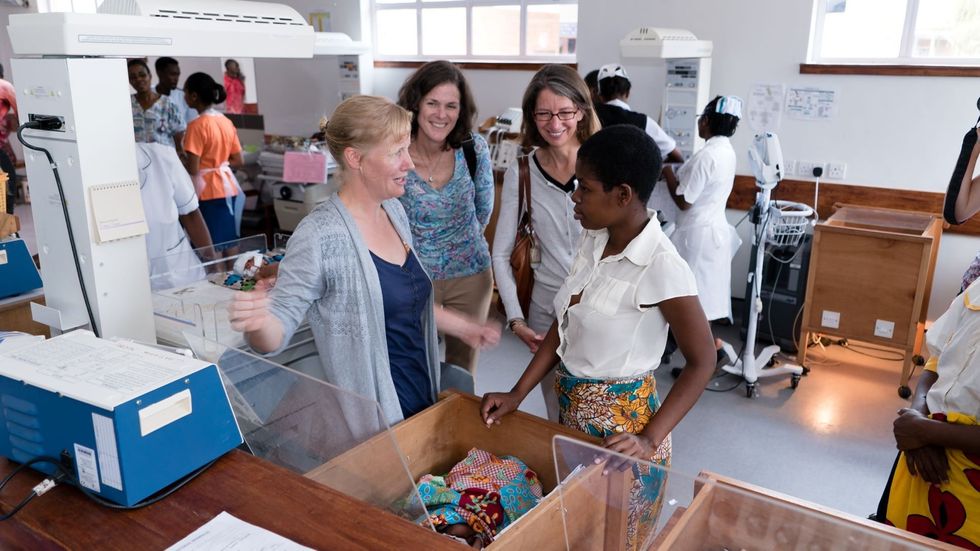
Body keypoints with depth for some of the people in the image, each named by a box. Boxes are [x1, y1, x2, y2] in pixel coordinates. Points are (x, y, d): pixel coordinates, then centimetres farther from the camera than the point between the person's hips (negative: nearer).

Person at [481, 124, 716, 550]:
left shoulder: (661, 266, -25)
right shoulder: (594, 241, -3)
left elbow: (702, 361, -18)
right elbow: (563, 327, 4)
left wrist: (650, 438, -23)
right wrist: (517, 394, 0)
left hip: (622, 418, -6)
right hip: (572, 405, 7)